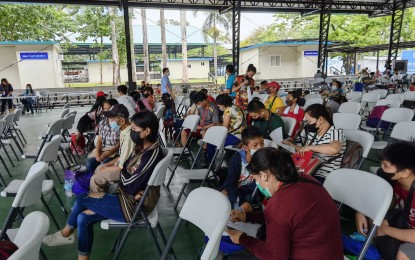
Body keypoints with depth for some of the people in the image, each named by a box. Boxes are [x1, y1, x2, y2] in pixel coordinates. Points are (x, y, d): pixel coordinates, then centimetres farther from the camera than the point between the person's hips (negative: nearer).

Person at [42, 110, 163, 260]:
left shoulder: (152, 154, -24)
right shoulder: (142, 148, 5)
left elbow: (130, 186, -22)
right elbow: (126, 173, 8)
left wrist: (121, 170, -2)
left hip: (134, 205, -8)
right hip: (127, 198, 8)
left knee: (82, 198, -4)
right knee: (83, 218, 1)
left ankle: (66, 233, 22)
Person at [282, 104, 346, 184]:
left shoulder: (335, 132, -8)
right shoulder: (312, 133, 12)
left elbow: (334, 149, -31)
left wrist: (310, 147, -23)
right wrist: (290, 145, 12)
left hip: (324, 178, -6)